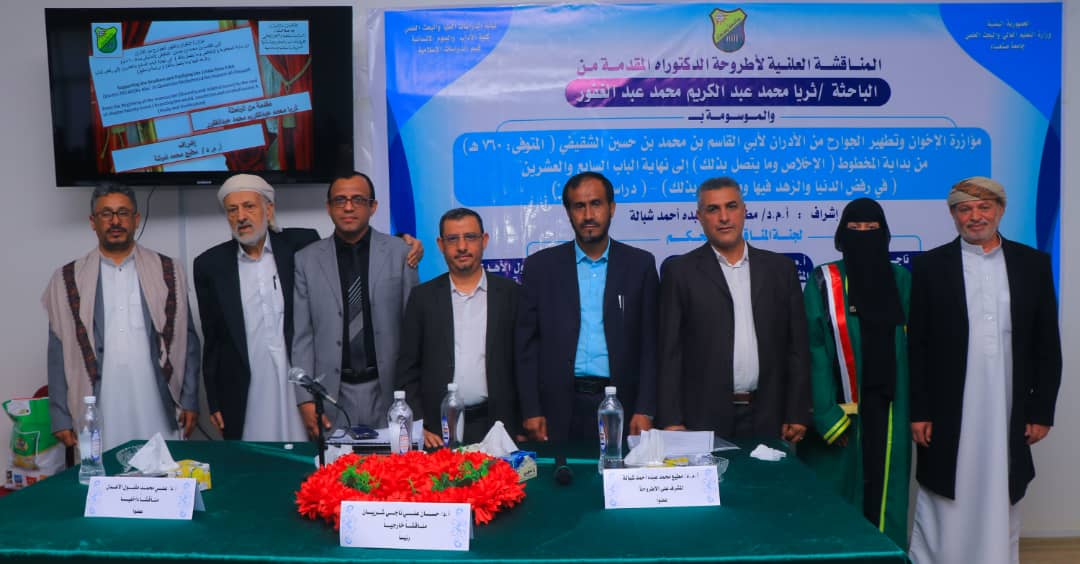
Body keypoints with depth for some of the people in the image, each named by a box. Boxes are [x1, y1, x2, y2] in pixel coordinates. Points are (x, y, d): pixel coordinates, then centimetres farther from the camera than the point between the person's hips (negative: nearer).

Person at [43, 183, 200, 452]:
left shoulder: (167, 272, 5)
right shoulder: (68, 279, 6)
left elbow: (186, 339, 6)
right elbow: (59, 352, 6)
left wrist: (190, 401, 2)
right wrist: (61, 417, 2)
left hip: (159, 411, 0)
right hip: (98, 415, 0)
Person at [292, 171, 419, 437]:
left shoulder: (400, 253, 1)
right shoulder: (306, 260, 3)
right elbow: (301, 335, 2)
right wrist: (305, 400, -4)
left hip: (387, 389, 0)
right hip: (332, 393, 0)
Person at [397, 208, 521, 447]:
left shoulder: (511, 293, 4)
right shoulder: (422, 297, 6)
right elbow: (407, 370, 6)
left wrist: (528, 425, -1)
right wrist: (417, 427, -3)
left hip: (496, 426, 0)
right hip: (438, 429, 1)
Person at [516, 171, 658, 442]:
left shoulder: (640, 264, 4)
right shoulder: (541, 265, 4)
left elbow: (650, 342, 3)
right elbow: (526, 343, 4)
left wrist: (645, 410, -4)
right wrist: (531, 411, -2)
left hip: (620, 405, 0)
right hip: (560, 406, 0)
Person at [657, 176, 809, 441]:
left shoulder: (780, 268, 9)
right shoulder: (680, 271, 1)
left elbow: (797, 346, 9)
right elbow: (669, 351, -2)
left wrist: (798, 414, 4)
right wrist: (670, 420, -8)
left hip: (767, 418, 2)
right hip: (704, 418, -2)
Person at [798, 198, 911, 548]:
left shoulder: (902, 281, 8)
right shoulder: (823, 282, -2)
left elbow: (912, 345, 8)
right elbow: (814, 350, -8)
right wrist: (827, 416, -16)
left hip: (887, 409, 3)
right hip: (837, 410, -3)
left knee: (883, 493, 8)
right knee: (835, 496, 2)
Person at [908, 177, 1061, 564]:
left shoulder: (1033, 264, 7)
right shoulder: (929, 266, 1)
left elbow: (1047, 345, 7)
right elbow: (916, 346, -2)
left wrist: (1042, 410, 3)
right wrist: (918, 412, -6)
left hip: (1008, 415, 2)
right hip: (948, 414, -2)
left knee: (1000, 507, 12)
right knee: (943, 512, 5)